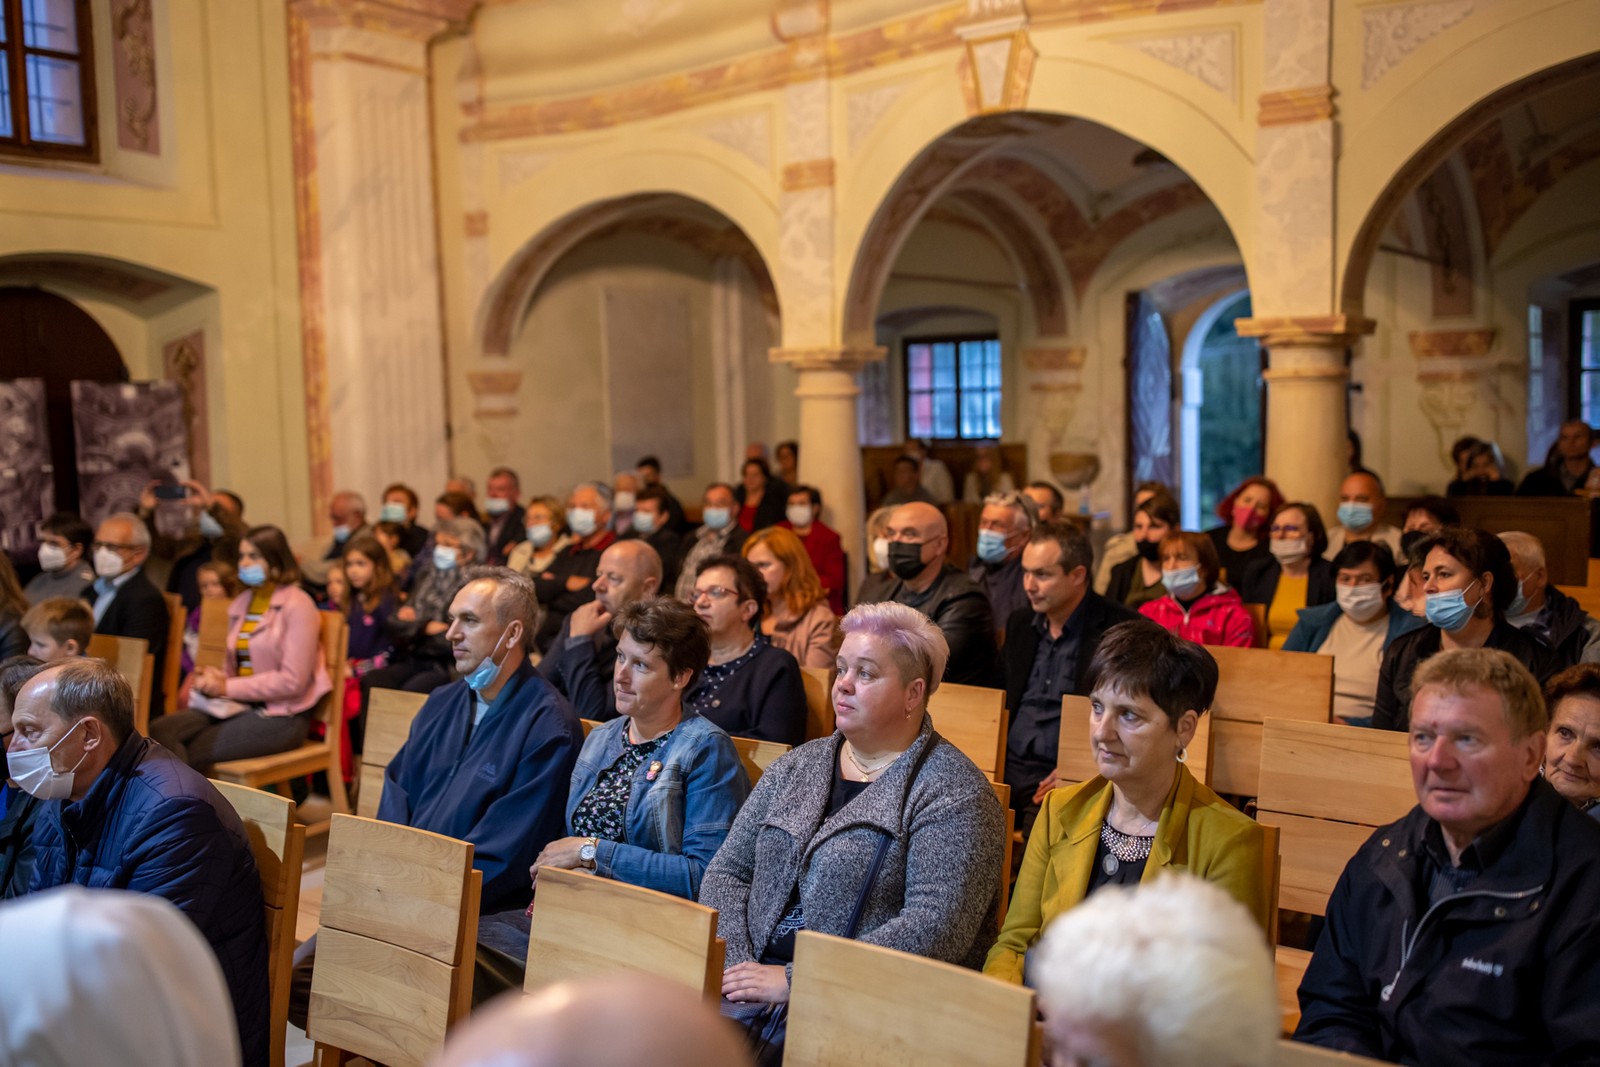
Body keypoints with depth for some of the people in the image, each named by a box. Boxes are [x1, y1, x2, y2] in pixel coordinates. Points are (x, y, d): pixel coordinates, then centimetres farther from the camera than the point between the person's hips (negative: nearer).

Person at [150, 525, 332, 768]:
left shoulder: (297, 606, -7)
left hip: (282, 715, -7)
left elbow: (292, 680, -14)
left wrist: (227, 687, -13)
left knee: (189, 752, -22)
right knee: (160, 731, -19)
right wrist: (216, 679, -1)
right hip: (238, 704, 7)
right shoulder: (240, 604, 16)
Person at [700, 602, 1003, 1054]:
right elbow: (727, 871, 14)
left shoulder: (953, 792, -5)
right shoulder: (796, 767, 15)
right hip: (756, 976, 6)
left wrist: (797, 982, -18)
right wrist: (735, 964, -6)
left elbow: (936, 927, -16)